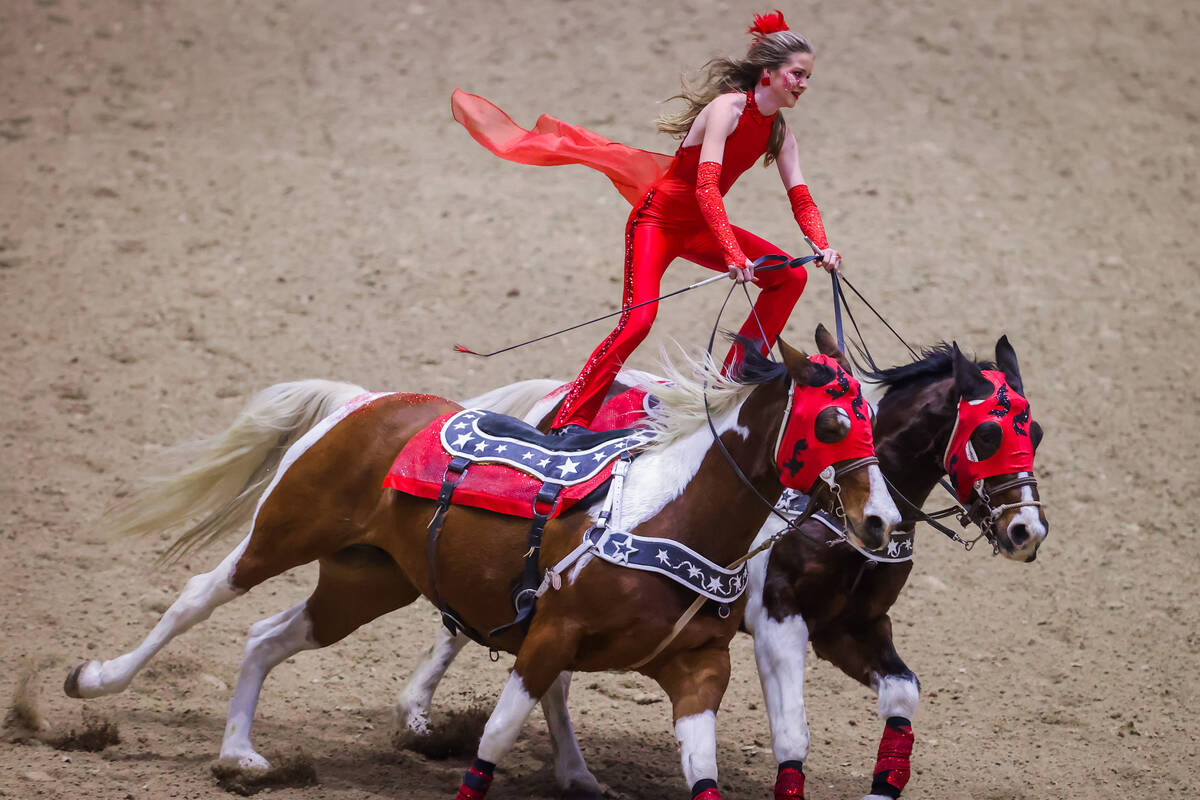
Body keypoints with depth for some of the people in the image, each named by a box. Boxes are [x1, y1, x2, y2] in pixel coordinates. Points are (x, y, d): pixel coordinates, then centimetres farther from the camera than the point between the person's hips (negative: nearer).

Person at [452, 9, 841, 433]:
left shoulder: (779, 133, 1)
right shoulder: (727, 108, -23)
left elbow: (800, 198, 0)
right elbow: (706, 187, -33)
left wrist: (823, 246, -21)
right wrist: (734, 255, -43)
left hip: (699, 228, 8)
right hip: (659, 219, -8)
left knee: (790, 278, 0)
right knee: (638, 320, -23)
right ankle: (571, 420, -16)